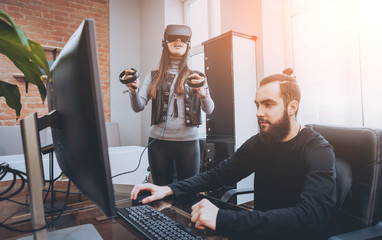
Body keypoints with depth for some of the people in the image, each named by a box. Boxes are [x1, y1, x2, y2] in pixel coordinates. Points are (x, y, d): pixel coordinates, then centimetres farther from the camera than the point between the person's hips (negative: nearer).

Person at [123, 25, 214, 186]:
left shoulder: (196, 77, 8)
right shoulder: (154, 76, 10)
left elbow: (209, 110, -2)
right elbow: (138, 107, 1)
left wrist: (202, 94, -24)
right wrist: (133, 91, -19)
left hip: (188, 141, 0)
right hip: (159, 141, 1)